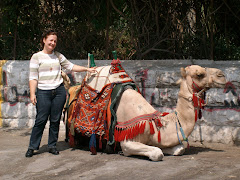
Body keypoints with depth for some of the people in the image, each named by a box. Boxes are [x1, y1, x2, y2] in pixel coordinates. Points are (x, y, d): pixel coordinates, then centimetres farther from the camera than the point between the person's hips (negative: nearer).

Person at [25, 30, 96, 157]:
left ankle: (52, 145, 16)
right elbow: (33, 77, -2)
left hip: (59, 91, 4)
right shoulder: (36, 57, 1)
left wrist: (87, 69, 10)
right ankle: (32, 147, 3)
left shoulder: (58, 56, 12)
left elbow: (70, 66, 18)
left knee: (55, 120, 5)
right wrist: (32, 94, -10)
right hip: (43, 92, -4)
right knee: (41, 120, -7)